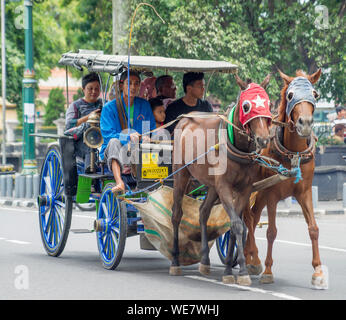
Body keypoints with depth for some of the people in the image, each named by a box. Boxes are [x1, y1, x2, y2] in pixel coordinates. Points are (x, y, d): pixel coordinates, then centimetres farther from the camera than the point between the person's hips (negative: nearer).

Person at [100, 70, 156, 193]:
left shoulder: (144, 105, 14)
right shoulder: (109, 107, 2)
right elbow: (108, 135, -9)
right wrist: (128, 137, -25)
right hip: (111, 151, -2)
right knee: (114, 142, -36)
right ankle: (119, 182, -55)